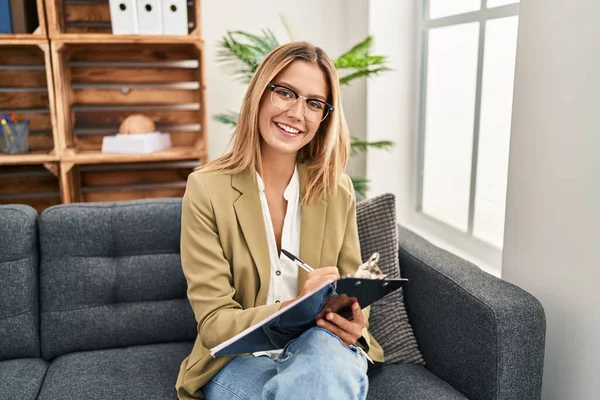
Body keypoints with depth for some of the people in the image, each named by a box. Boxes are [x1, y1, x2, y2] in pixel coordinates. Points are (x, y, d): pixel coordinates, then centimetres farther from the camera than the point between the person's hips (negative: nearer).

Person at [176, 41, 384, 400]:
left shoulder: (338, 189, 0)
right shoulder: (206, 189, -10)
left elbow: (353, 285, 7)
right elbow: (214, 324, -11)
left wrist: (355, 320, -18)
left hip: (321, 347, 3)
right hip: (239, 358, -2)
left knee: (328, 362, -34)